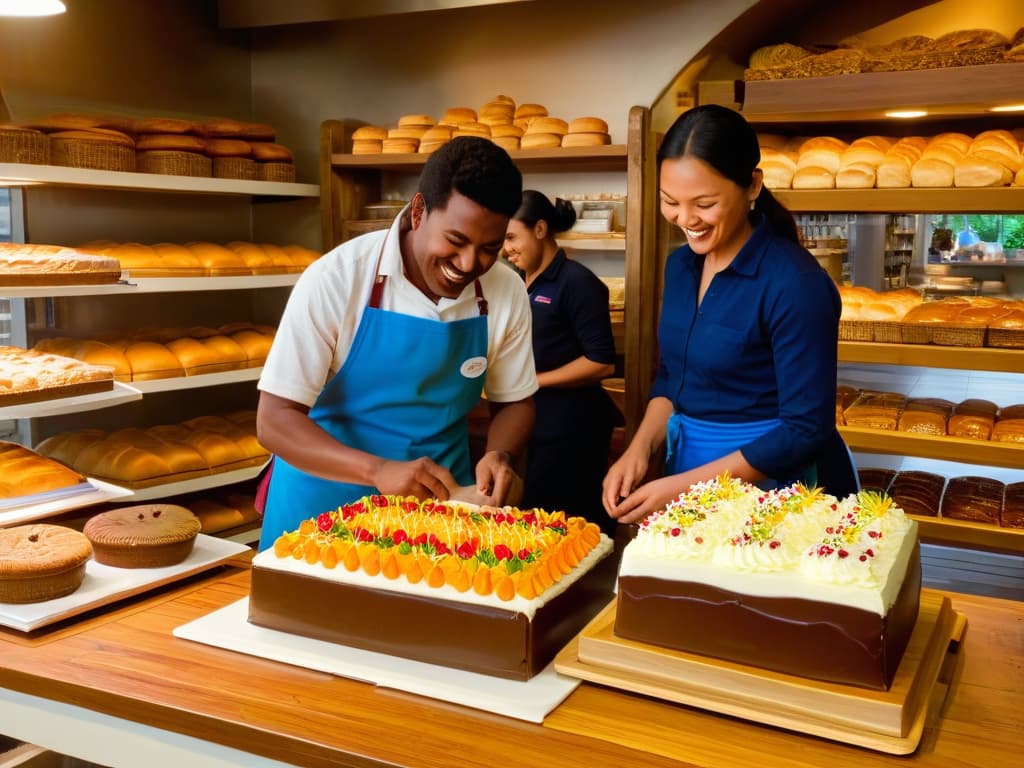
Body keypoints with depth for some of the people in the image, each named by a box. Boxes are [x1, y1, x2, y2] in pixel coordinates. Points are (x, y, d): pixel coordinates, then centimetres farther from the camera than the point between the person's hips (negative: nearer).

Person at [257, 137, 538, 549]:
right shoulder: (335, 279, -19)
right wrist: (379, 471, -33)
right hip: (329, 504, -2)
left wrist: (499, 455, -17)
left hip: (442, 507, 3)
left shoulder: (507, 292, -9)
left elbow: (514, 402, 5)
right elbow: (274, 420, -19)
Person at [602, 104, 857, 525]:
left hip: (772, 485, -6)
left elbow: (805, 429, -20)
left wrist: (681, 488, -21)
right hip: (686, 469, 7)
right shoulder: (680, 265, 0)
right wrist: (639, 449, -7)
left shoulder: (794, 283, -21)